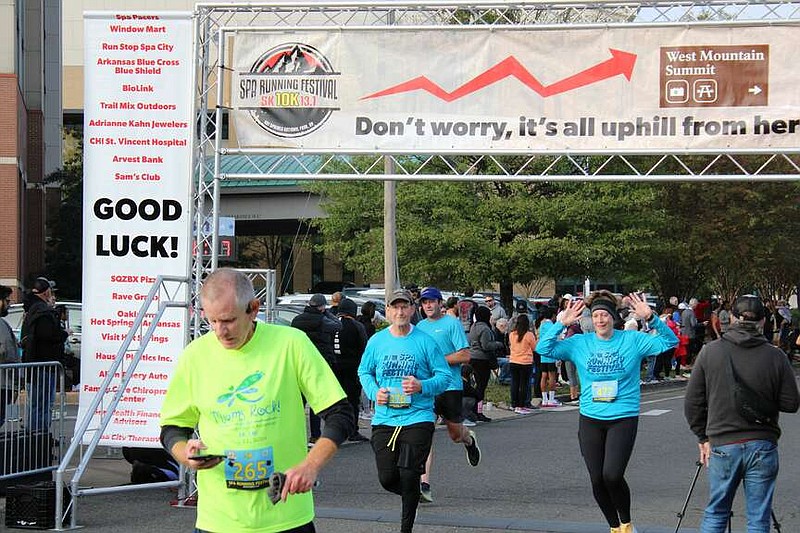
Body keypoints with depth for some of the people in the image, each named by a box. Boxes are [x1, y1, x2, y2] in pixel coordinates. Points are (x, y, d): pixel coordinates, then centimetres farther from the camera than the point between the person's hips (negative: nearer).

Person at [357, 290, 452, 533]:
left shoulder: (425, 342, -3)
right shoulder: (376, 341, 5)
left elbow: (445, 376, -1)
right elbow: (364, 372, 16)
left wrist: (422, 386, -19)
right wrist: (374, 392, -4)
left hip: (418, 419, -3)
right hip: (384, 419, 3)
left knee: (408, 476, -6)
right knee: (387, 478, 0)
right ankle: (413, 495, 34)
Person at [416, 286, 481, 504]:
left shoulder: (452, 323, -4)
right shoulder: (420, 327, 13)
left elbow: (465, 355, -10)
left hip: (451, 386, -3)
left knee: (456, 435, 13)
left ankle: (469, 439, 50)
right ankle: (425, 484, -14)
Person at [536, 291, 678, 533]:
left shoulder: (632, 340, 0)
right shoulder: (579, 343, 4)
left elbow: (669, 342, -6)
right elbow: (543, 348, -2)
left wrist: (651, 319, -20)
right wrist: (561, 324, -12)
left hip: (623, 419, -3)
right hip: (590, 420, 3)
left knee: (612, 475, -17)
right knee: (597, 480, 5)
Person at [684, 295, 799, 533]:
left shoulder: (709, 352, -2)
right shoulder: (776, 357, -6)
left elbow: (693, 402, 1)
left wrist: (703, 437, 13)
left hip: (722, 445, 1)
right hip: (763, 446, -1)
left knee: (715, 513, 13)